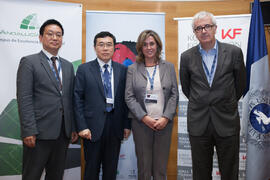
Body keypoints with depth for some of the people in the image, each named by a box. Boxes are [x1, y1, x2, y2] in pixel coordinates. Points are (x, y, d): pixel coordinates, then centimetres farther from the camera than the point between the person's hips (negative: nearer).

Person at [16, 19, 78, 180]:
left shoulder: (68, 66, 14)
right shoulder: (29, 62, -3)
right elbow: (24, 99, -10)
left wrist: (74, 128, 9)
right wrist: (29, 131, -16)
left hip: (63, 131, 5)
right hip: (40, 131, -5)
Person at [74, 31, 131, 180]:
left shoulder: (122, 70, 6)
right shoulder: (84, 69, 1)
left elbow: (125, 99, 7)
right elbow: (78, 99, -3)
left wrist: (127, 124, 3)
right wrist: (82, 127, -9)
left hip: (115, 126, 2)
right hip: (93, 126, -2)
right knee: (92, 168, 9)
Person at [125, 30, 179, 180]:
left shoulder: (169, 67, 8)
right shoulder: (133, 69, 5)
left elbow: (174, 95, 3)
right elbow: (129, 97, -1)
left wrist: (165, 118, -9)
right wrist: (145, 118, -11)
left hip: (164, 123, 1)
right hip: (141, 123, 0)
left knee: (161, 168, 6)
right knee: (143, 166, 7)